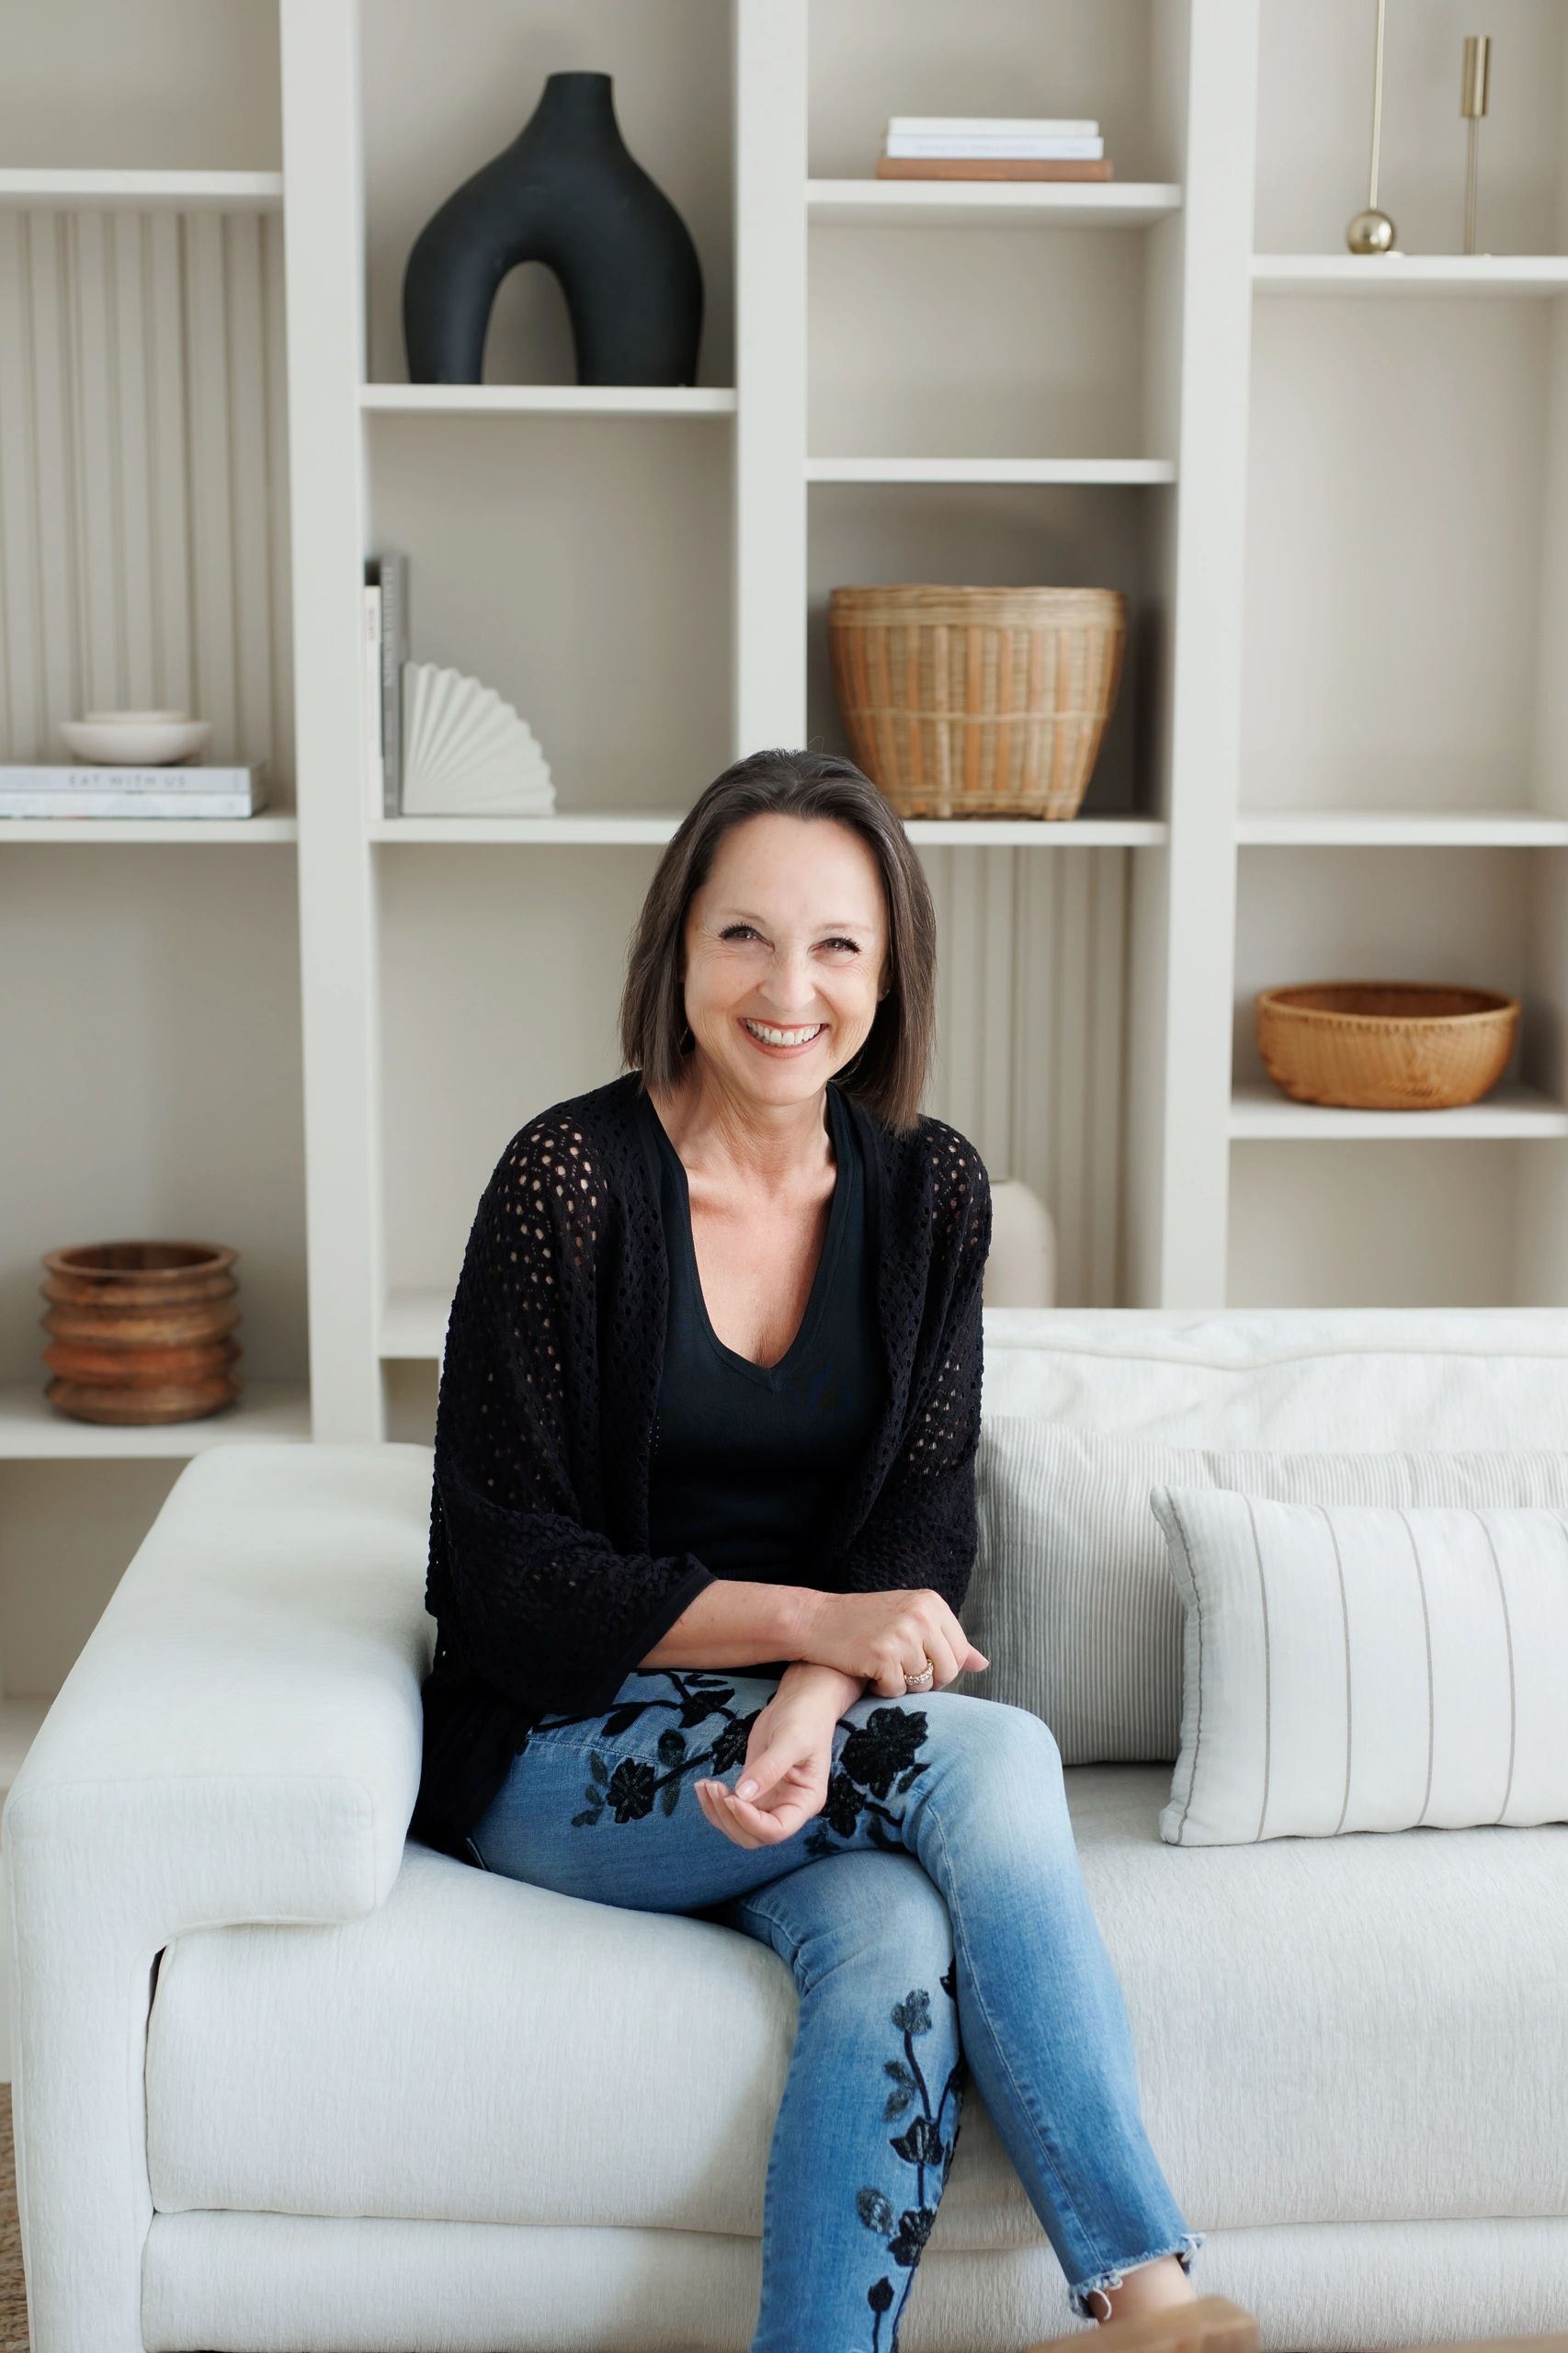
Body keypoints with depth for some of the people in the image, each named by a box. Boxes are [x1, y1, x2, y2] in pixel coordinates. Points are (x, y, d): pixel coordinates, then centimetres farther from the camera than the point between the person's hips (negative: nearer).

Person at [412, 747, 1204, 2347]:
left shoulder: (928, 1190, 2)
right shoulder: (572, 1179, -12)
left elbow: (924, 1522, -2)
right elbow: (511, 1578, -12)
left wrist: (815, 1702, -24)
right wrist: (808, 1619, -24)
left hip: (815, 1733, 4)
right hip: (564, 1755, -3)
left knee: (898, 1944, -31)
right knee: (992, 1761, -28)